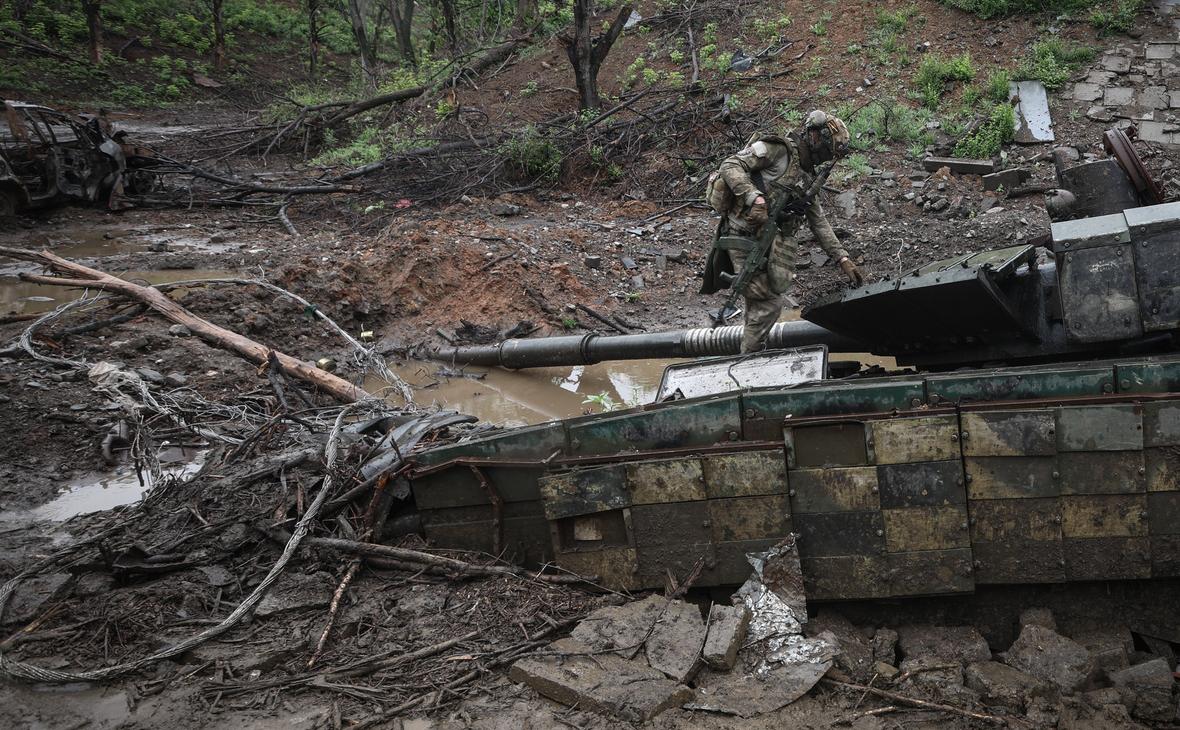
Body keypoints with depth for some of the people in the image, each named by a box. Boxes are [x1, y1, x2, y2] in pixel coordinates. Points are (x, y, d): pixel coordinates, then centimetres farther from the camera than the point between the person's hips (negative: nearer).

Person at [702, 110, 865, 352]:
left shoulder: (808, 178, 22)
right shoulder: (777, 149, -4)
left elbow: (819, 223, 24)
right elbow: (730, 166, -13)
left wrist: (842, 259, 17)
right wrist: (755, 198, -26)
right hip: (746, 234, -9)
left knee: (761, 304, 8)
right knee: (768, 303, -12)